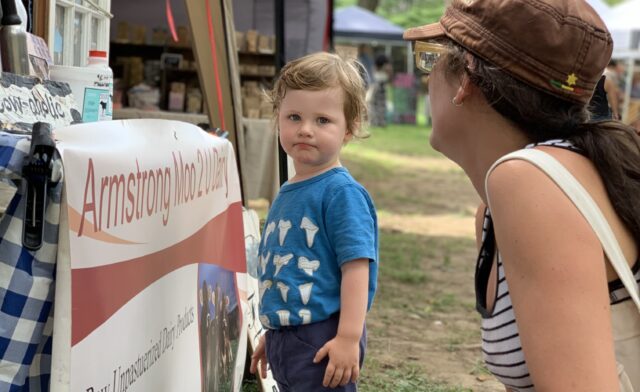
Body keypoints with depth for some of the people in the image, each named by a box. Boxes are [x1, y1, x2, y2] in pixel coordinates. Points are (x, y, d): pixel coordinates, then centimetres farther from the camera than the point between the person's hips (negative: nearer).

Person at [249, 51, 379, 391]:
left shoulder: (341, 192, -13)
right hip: (284, 337, 9)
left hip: (323, 340, -9)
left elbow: (356, 265, -19)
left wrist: (349, 338, -24)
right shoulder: (287, 194, 12)